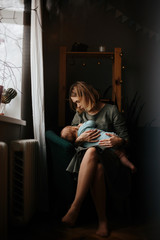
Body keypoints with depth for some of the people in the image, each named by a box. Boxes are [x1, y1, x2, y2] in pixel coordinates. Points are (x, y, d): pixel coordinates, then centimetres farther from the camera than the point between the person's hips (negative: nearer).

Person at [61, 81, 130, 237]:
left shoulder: (111, 110, 5)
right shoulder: (79, 114, 16)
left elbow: (125, 137, 3)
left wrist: (118, 141, -21)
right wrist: (80, 139, -10)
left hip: (107, 155, -2)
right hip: (85, 155, 2)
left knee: (91, 152, -40)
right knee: (97, 168, -38)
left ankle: (74, 208, -41)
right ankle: (102, 220, -35)